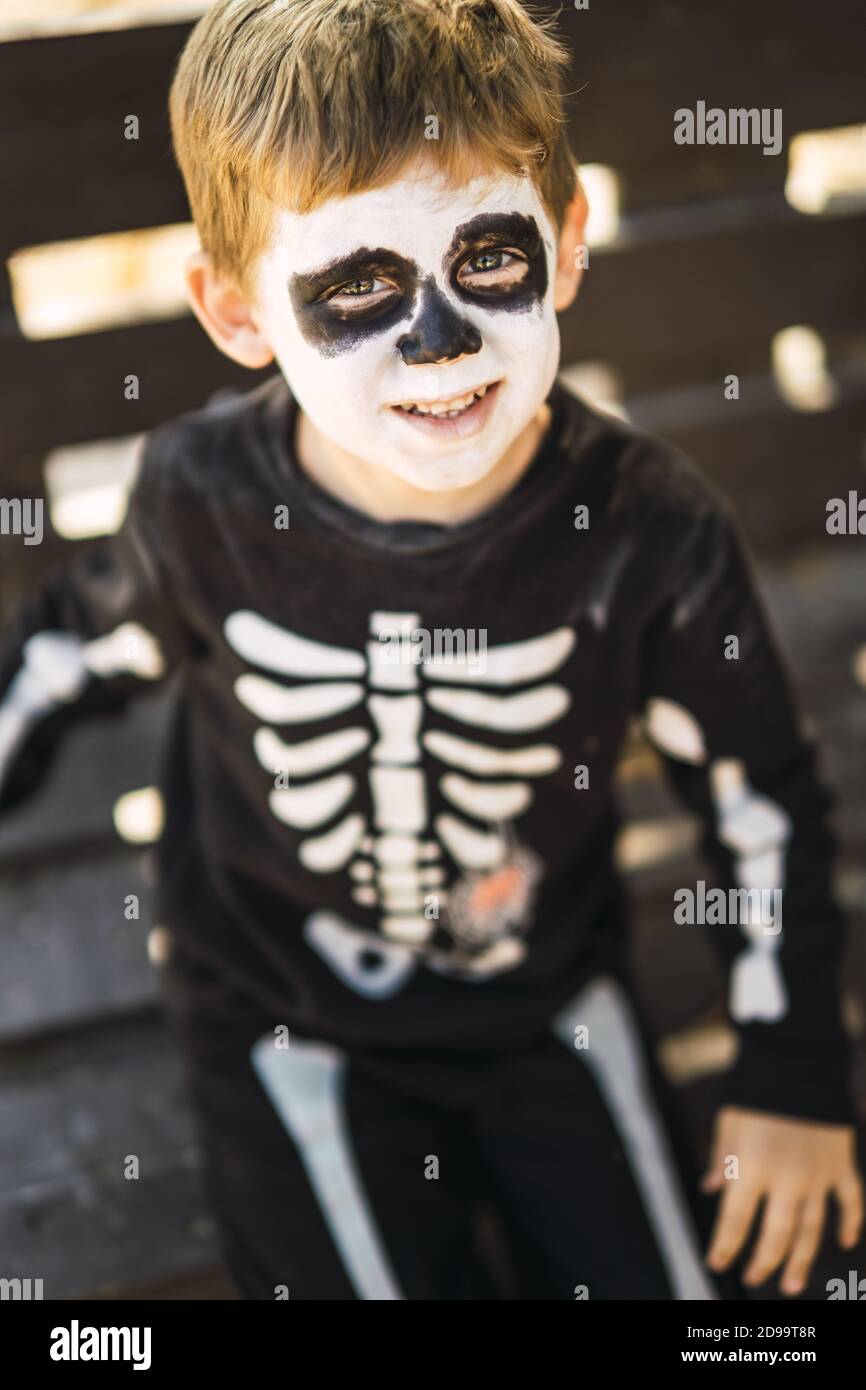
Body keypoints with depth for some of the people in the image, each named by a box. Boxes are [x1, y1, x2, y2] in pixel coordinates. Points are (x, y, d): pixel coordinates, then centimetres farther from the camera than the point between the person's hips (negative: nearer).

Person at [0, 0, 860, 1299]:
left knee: (678, 1280, 9)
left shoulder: (649, 530, -23)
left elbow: (760, 796, -8)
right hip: (291, 1017, -1)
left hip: (552, 996, 1)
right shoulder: (203, 504, -23)